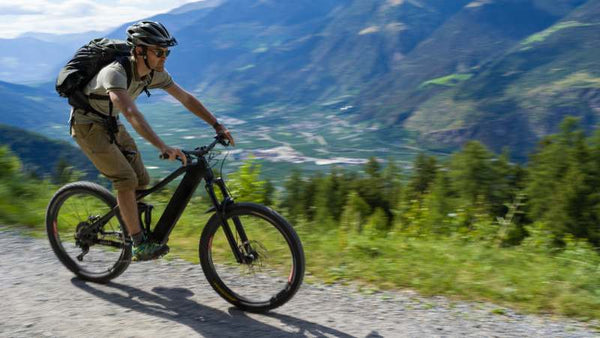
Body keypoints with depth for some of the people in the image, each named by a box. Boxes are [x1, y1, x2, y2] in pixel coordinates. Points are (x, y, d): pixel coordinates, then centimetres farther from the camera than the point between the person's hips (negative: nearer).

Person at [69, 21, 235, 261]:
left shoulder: (155, 74, -11)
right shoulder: (115, 73, -34)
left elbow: (186, 99, -4)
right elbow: (131, 114, -49)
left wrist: (217, 126, -10)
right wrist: (163, 148, -59)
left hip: (111, 124, 7)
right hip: (88, 126, -7)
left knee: (142, 180, 1)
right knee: (126, 180, -19)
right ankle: (140, 246, -14)